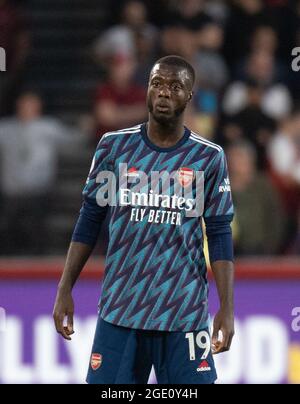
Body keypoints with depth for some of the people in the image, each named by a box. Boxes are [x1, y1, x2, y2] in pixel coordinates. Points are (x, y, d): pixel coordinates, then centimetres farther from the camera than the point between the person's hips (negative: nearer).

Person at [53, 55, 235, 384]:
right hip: (119, 306, 1)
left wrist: (227, 308, -4)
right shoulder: (114, 146, 5)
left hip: (184, 313, -1)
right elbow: (89, 219, 9)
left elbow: (219, 235, 3)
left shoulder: (209, 157, 2)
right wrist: (65, 289, 5)